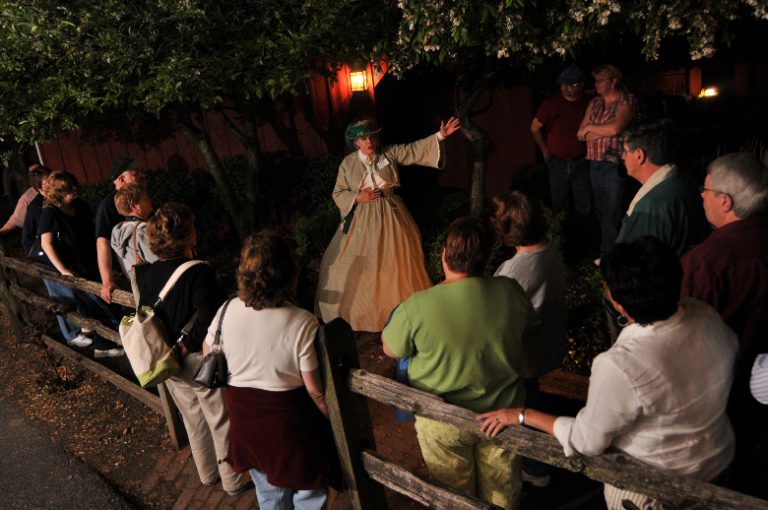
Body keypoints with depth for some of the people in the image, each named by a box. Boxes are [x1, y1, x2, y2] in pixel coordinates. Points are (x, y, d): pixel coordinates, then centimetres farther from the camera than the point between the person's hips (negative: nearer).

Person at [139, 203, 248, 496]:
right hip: (200, 361, -7)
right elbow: (209, 322, -32)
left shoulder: (151, 274, -5)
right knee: (222, 422, 13)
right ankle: (233, 480, 31)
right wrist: (185, 347, -15)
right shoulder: (199, 272, -25)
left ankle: (208, 474, 45)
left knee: (194, 420, 25)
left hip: (168, 361, 7)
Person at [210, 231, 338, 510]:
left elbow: (208, 353, 2)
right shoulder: (302, 323, -27)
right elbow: (314, 389, -19)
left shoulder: (227, 312, -16)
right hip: (291, 421, -4)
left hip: (245, 416, 4)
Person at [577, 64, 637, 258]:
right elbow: (581, 134, 7)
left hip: (614, 164, -6)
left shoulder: (627, 102, -5)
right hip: (594, 163, 6)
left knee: (612, 214, -3)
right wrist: (605, 132, -8)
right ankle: (605, 253, 19)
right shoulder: (594, 103, 13)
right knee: (600, 211, 10)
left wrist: (590, 128, -7)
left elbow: (615, 128, -21)